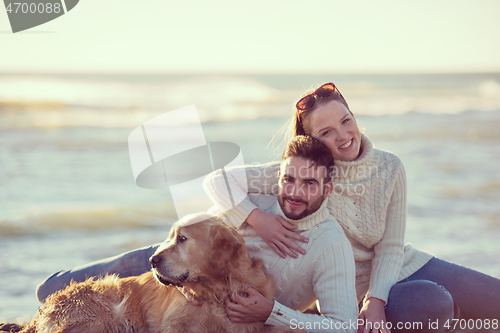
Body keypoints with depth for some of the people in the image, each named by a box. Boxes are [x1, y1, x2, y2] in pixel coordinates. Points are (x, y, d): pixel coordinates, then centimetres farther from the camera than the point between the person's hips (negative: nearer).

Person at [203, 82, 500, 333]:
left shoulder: (389, 168, -9)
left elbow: (391, 247, -7)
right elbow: (218, 181, -18)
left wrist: (376, 299, -22)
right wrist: (257, 218, -34)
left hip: (406, 266, 4)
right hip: (354, 288, -4)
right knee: (434, 304, -34)